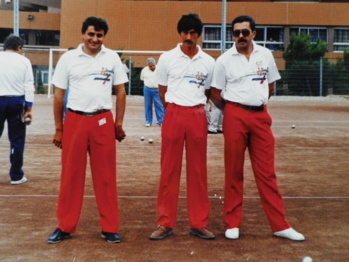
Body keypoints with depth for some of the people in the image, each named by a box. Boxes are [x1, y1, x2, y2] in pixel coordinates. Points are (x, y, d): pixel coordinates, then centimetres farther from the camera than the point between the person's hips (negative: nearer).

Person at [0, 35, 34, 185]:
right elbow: (29, 87, -1)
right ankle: (16, 175, 12)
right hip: (16, 101, 0)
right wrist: (28, 109, 1)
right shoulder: (24, 61, 2)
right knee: (17, 140, 7)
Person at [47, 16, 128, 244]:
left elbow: (120, 92, 8)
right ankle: (65, 227, 16)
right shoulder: (68, 58, 3)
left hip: (103, 122, 0)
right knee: (71, 175, 5)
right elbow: (59, 95, 6)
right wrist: (58, 128, 4)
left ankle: (110, 228, 14)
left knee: (106, 176, 5)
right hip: (74, 121, 0)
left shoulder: (112, 58, 5)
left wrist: (119, 123, 3)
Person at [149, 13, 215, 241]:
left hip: (197, 116, 1)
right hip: (173, 115, -1)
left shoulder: (209, 62, 5)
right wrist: (177, 109, 11)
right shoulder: (167, 58, 2)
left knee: (198, 171, 5)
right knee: (169, 170, 2)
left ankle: (199, 224, 13)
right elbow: (162, 92, 10)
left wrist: (194, 106, 13)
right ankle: (166, 223, 10)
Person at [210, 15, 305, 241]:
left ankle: (280, 225, 8)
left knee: (267, 171, 4)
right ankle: (233, 223, 14)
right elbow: (216, 94, 4)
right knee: (234, 171, 4)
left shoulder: (266, 55, 7)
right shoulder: (224, 60, -1)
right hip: (235, 116, -2)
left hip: (261, 115, 2)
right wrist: (235, 110, 8)